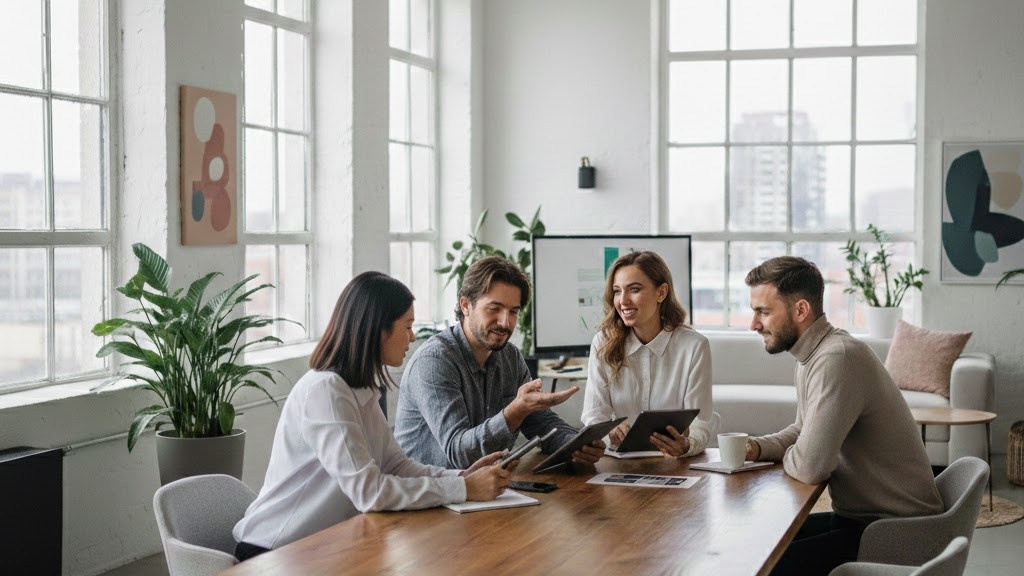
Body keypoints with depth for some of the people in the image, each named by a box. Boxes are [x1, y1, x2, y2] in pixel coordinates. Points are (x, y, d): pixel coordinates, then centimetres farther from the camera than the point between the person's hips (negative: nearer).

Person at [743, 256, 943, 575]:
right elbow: (803, 430, 21)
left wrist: (785, 457, -6)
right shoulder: (813, 353, 8)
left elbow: (809, 467, -28)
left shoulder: (837, 358, -24)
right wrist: (758, 448, 2)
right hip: (859, 515, 10)